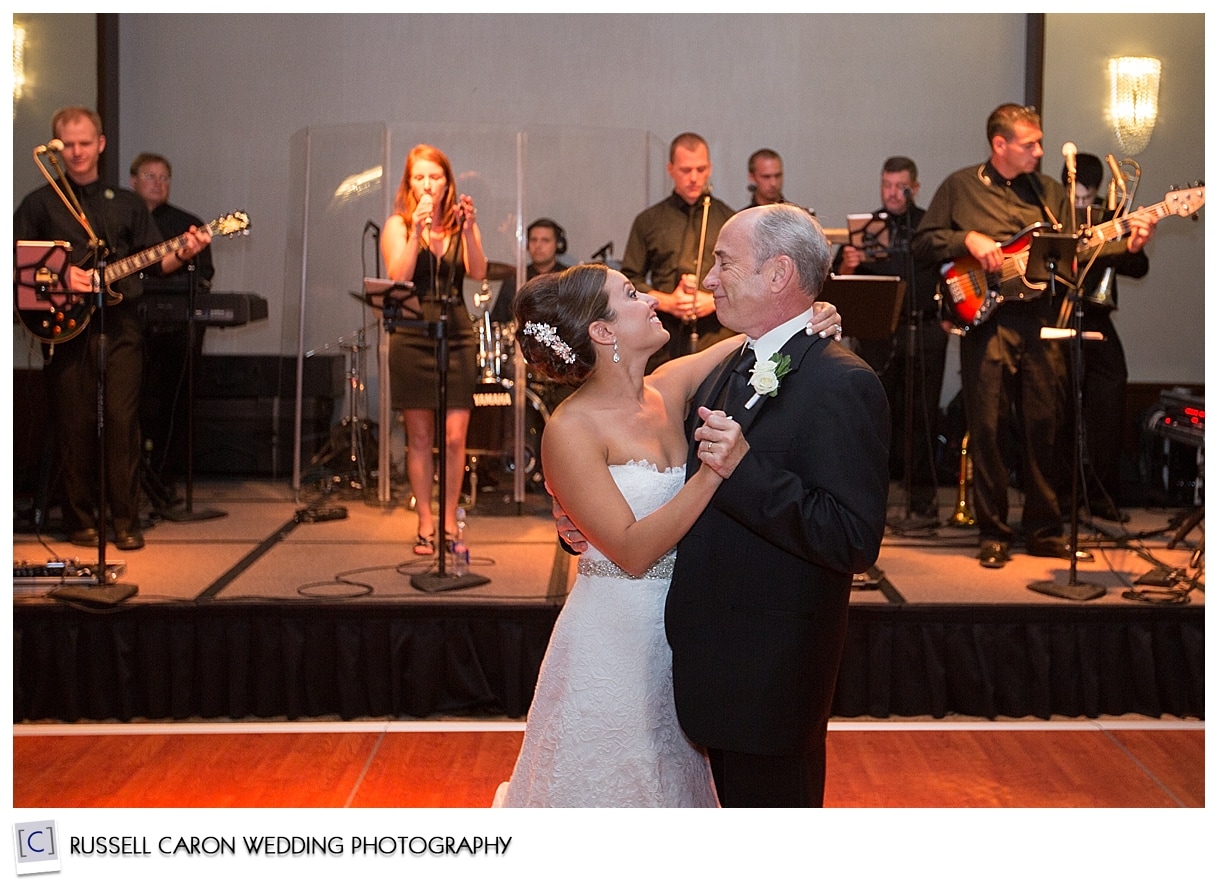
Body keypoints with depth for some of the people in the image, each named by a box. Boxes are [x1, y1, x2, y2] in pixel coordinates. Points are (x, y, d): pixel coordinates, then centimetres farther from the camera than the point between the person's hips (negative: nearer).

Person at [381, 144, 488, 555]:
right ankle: (425, 524, 11)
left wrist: (469, 228, -22)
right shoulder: (398, 225, 4)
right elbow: (398, 278, -11)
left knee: (454, 437, -2)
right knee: (419, 436, 3)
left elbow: (478, 273, -8)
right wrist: (417, 230, -20)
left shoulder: (461, 224, 9)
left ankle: (449, 521, 10)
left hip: (456, 336, 1)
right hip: (412, 337, -1)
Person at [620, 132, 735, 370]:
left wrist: (715, 301, -5)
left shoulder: (729, 220, 12)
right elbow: (630, 279, 13)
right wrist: (667, 302, -4)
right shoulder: (648, 221, 13)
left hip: (719, 338, 0)